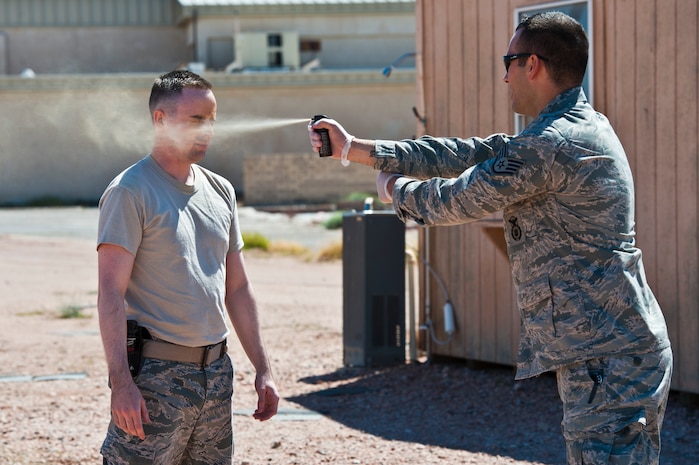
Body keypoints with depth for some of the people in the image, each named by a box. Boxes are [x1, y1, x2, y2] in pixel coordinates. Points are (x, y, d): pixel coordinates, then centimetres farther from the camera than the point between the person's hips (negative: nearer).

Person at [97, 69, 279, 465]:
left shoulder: (220, 191, 14)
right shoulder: (131, 192, -8)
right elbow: (111, 294, -13)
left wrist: (263, 368, 14)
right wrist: (121, 382, -20)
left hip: (216, 370, 7)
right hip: (156, 374, -7)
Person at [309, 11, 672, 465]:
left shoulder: (551, 146, -18)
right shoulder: (584, 126, 16)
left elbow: (456, 200, -7)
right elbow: (464, 155, 19)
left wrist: (394, 188, 15)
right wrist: (354, 148, 20)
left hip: (607, 363, -11)